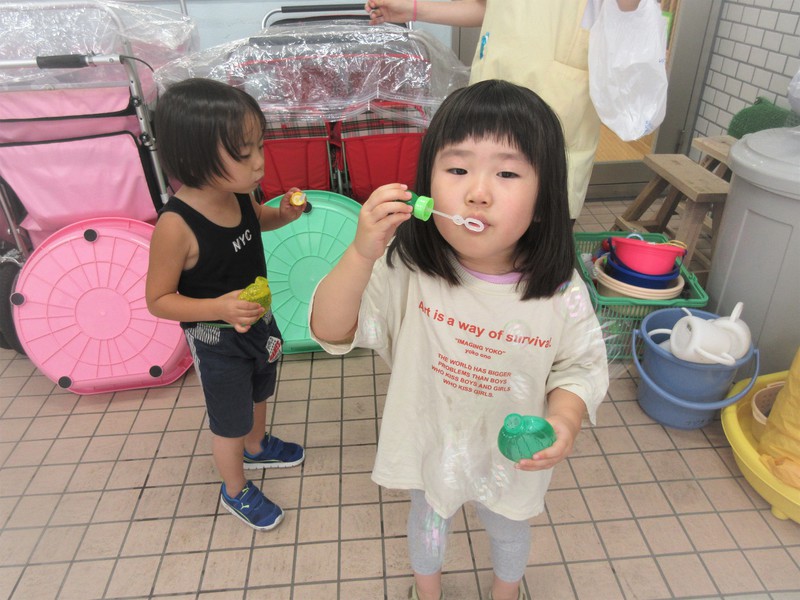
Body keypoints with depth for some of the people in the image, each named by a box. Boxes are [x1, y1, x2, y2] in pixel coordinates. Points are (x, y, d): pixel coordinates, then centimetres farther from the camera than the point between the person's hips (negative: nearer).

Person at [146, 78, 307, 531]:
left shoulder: (239, 193, -15)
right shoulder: (176, 225, -34)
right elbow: (159, 299, -23)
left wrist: (283, 214, -12)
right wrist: (219, 308, -38)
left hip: (258, 321, 7)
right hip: (217, 341, -7)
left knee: (259, 392, 31)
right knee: (230, 420, 16)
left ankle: (257, 447, 61)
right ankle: (236, 490, 45)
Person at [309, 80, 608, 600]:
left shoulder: (560, 293, -26)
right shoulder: (407, 271, -28)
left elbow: (582, 367, -10)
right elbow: (331, 331, -29)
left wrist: (564, 420, -30)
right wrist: (362, 253, -44)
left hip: (512, 457, 1)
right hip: (430, 446, 0)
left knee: (509, 531, 33)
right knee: (428, 522, 31)